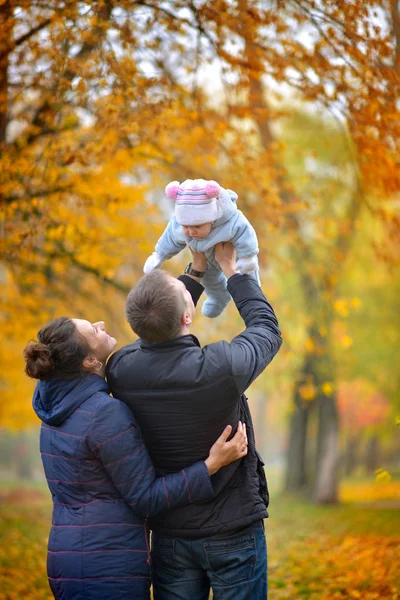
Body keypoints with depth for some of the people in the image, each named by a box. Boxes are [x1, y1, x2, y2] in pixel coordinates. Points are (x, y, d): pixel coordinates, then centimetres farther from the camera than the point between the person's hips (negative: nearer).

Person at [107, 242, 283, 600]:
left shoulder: (121, 369, -12)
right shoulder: (220, 367, -24)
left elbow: (161, 332, 12)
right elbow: (268, 330, -1)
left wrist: (197, 271, 16)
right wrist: (231, 271, 11)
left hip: (169, 534, 4)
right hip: (233, 531, -4)